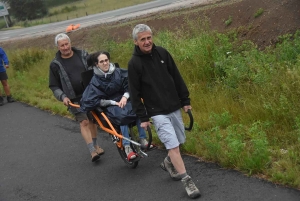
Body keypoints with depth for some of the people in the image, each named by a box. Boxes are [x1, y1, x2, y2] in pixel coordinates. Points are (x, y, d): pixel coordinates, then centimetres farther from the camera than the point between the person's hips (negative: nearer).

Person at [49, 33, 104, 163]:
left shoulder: (83, 55, 1)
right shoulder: (55, 64, -4)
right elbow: (54, 86, 0)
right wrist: (62, 97, -16)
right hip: (74, 99, -3)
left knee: (92, 120, 12)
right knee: (84, 122, -11)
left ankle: (95, 145, 29)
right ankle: (92, 151, -12)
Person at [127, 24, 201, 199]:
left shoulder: (162, 52, 2)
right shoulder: (134, 63, -9)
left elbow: (177, 78, 8)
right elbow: (135, 93, -6)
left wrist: (185, 100, 8)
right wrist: (143, 117, -7)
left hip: (174, 107, 5)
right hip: (157, 112, -5)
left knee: (180, 141, 14)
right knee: (173, 144, -11)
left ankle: (168, 163, 41)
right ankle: (187, 181, -5)